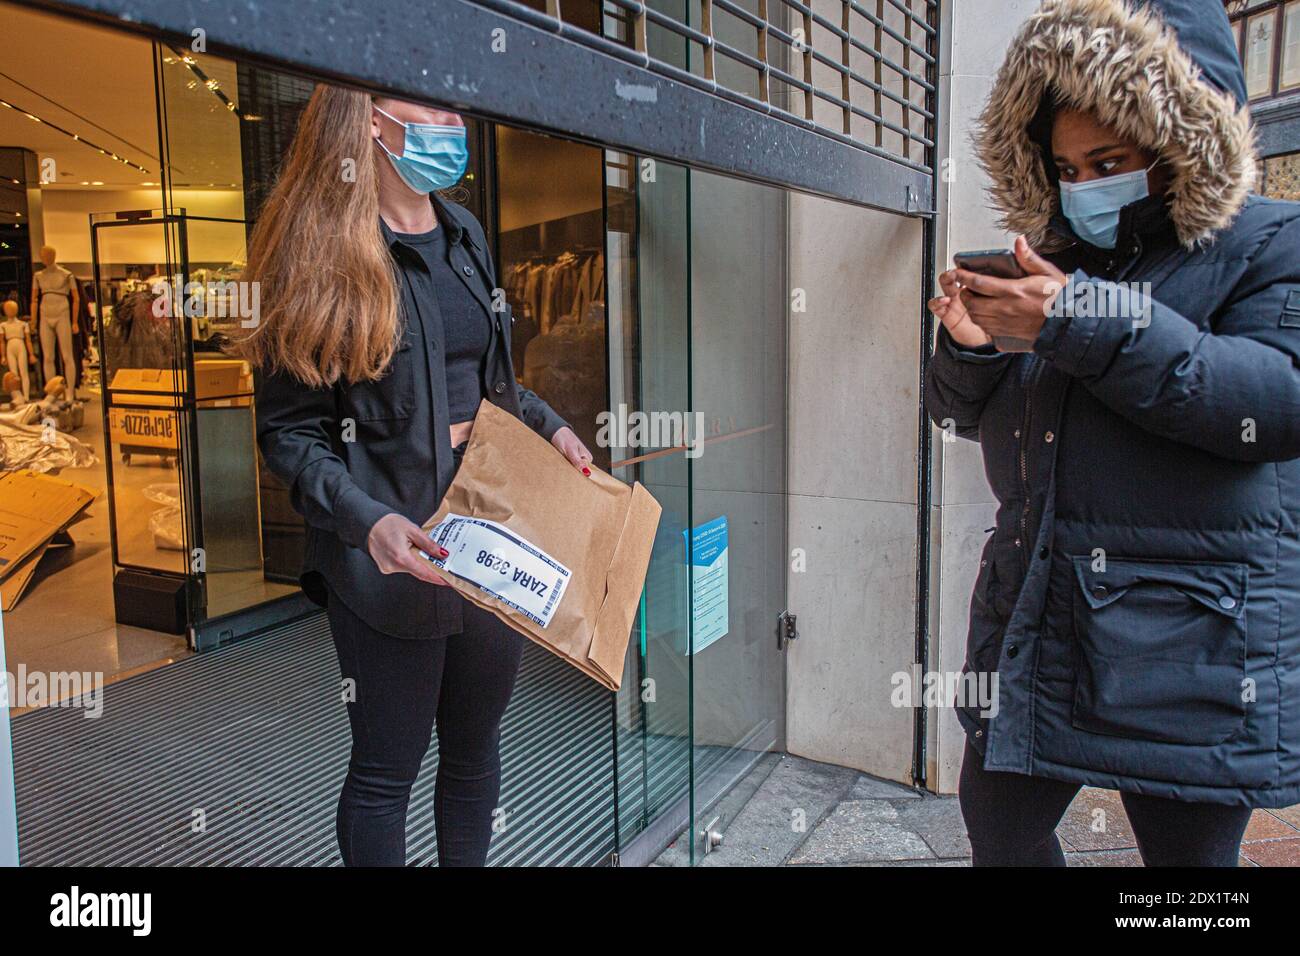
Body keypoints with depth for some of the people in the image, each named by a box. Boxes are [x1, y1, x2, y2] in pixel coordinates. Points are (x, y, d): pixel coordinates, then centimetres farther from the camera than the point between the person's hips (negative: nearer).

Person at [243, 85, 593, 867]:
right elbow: (290, 430, -13)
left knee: (476, 742, 20)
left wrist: (549, 425, 5)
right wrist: (365, 519, -27)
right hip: (395, 556, -6)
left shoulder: (465, 236, 9)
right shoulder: (324, 257, -11)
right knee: (387, 766, 8)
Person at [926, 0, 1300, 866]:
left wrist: (1084, 323, -25)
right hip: (1030, 623, 5)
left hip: (1190, 649, -5)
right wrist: (969, 348, -7)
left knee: (1188, 848, 11)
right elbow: (972, 415, 16)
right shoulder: (1054, 260, 12)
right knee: (998, 826, 14)